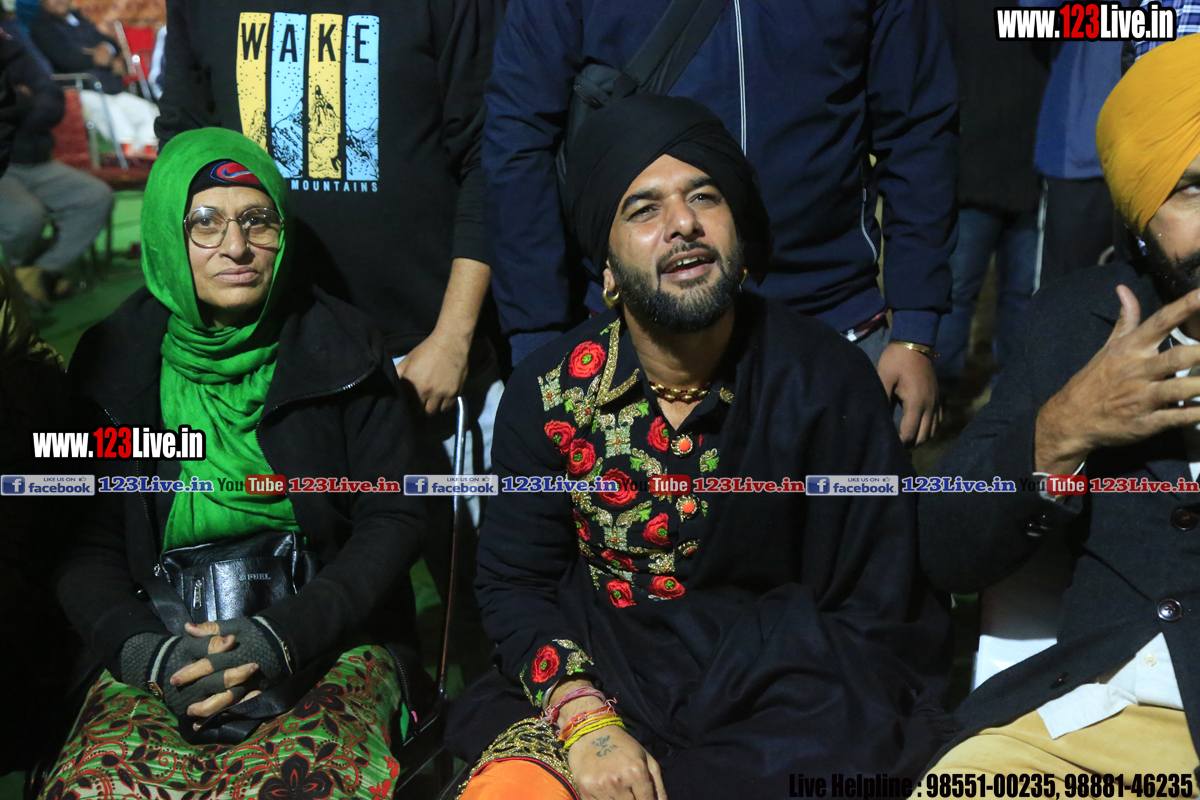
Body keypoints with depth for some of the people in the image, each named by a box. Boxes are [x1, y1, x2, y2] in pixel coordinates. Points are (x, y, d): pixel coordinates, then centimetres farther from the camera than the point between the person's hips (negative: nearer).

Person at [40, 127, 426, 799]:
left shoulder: (342, 348, 2)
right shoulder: (112, 362, 6)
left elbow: (393, 521, -1)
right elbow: (86, 548, 6)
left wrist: (283, 635, -15)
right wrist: (148, 654, -14)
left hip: (326, 635, -1)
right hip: (160, 639, 2)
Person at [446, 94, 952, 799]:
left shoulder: (828, 382, -8)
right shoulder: (548, 393, -2)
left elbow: (873, 615, -4)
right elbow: (515, 582, 2)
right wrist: (583, 717, -15)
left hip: (779, 702, 1)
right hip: (601, 681, 0)